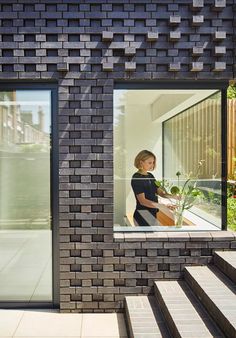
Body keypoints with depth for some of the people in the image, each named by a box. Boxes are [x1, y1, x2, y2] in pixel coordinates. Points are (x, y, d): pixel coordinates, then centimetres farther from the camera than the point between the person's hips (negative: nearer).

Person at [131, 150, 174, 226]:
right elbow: (142, 201, -20)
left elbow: (159, 192, 10)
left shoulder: (150, 176, 12)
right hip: (142, 215, -8)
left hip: (152, 214, 8)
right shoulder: (136, 178, -13)